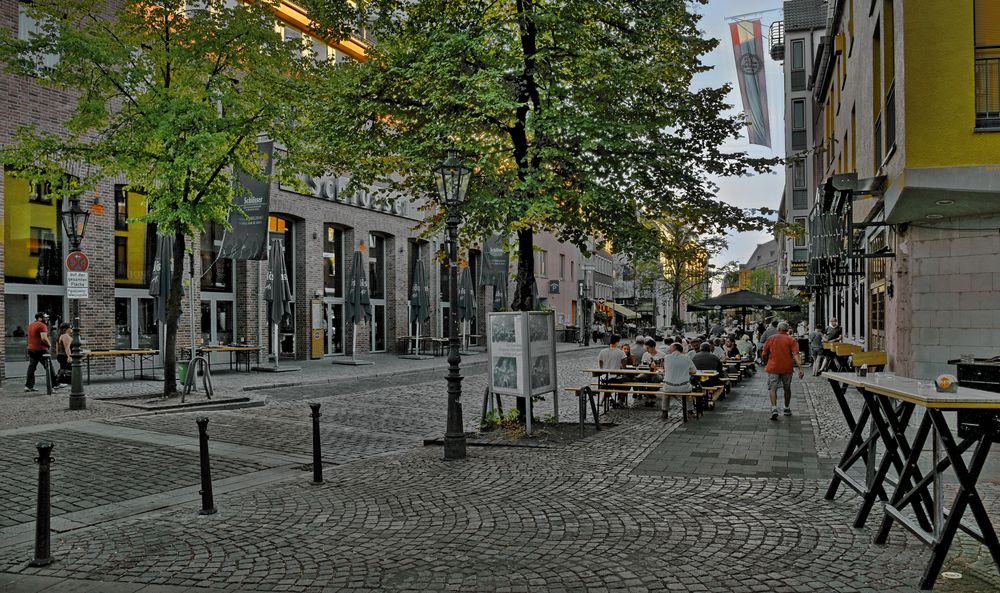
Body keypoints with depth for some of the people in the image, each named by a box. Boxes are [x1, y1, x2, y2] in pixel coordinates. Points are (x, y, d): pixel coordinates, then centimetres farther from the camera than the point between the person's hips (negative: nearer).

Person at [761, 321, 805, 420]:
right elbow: (795, 354, -12)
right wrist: (800, 368, -16)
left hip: (773, 368, -1)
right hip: (787, 368, 1)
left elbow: (764, 355, 4)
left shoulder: (771, 339, 3)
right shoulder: (791, 340, -1)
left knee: (772, 388, -2)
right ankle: (787, 409, 28)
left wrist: (766, 364, 23)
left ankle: (774, 408, -21)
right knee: (787, 388, 17)